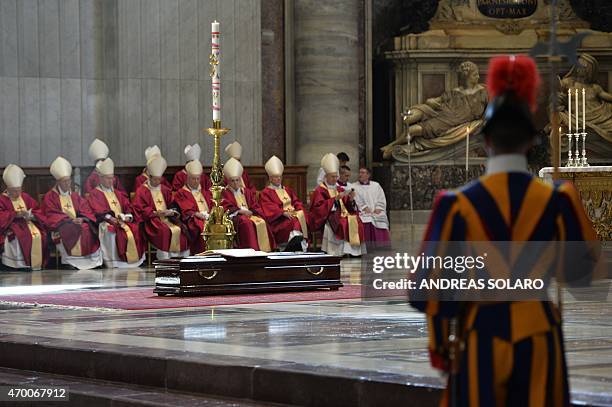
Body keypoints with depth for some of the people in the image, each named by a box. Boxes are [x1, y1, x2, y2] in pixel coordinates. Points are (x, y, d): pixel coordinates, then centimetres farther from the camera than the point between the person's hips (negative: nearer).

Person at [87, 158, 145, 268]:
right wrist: (110, 218, -21)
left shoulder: (118, 194, 28)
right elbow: (97, 211, -6)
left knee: (136, 231, -21)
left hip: (122, 221, 6)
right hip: (106, 223, -6)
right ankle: (113, 265, -36)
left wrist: (128, 216, -6)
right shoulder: (94, 194, 9)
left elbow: (128, 208, 17)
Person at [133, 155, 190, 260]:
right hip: (151, 220, -5)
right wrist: (155, 213, -18)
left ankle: (182, 258, -21)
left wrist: (171, 212, -3)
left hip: (167, 218, 5)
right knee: (165, 231, -34)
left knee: (180, 229, -23)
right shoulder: (142, 191, 4)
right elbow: (140, 209, -6)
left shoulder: (165, 190, 21)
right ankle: (165, 258, -32)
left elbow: (172, 204, 20)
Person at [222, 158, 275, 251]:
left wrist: (250, 212, -7)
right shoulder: (225, 194, 9)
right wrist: (240, 211, -16)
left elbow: (256, 207, 16)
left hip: (250, 215, 5)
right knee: (247, 223, -38)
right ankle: (251, 249, -46)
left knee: (262, 223, -28)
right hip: (235, 217, -5)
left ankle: (264, 249, -35)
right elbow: (226, 208, -5)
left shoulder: (247, 192, 24)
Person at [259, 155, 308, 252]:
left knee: (301, 216, -28)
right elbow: (269, 209, -5)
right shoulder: (265, 193, 10)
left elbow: (297, 204, 19)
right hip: (278, 220, -5)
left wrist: (298, 212, -5)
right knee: (294, 222, -34)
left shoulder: (287, 190, 28)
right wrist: (283, 212, -19)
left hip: (294, 214, 5)